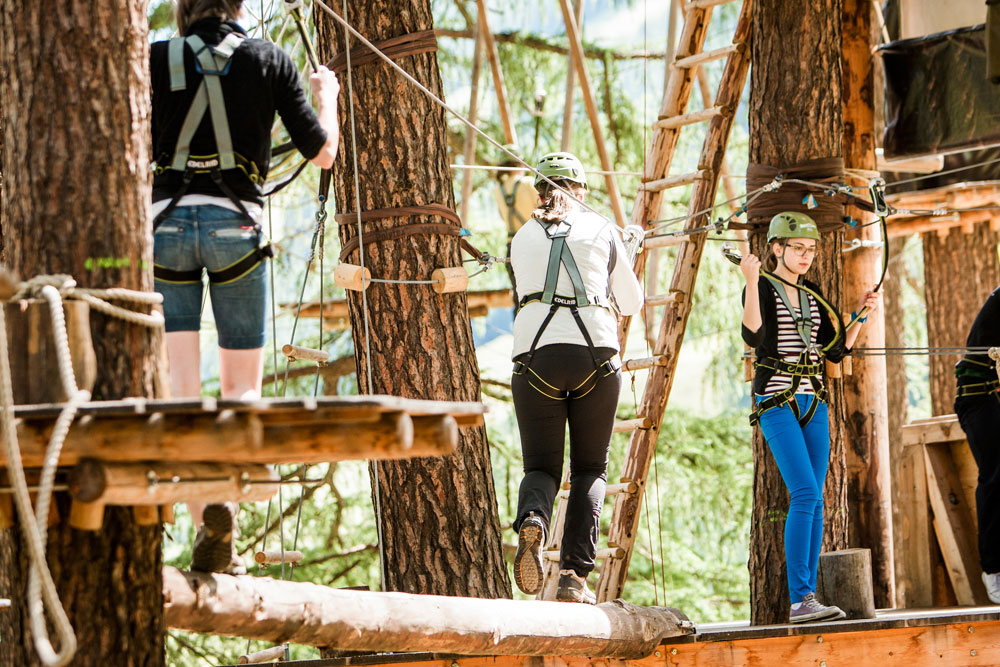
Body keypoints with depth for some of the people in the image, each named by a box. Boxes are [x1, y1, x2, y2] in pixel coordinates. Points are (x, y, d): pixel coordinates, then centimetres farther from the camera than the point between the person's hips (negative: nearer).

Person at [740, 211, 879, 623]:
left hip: (813, 403, 7)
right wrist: (752, 282, -29)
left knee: (813, 502, 3)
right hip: (776, 402, -7)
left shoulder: (812, 295, 15)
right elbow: (754, 337, -23)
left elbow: (836, 350, 15)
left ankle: (808, 598, 6)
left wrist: (862, 315, 3)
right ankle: (799, 600, -19)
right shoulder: (763, 290, -4)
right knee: (806, 494, -17)